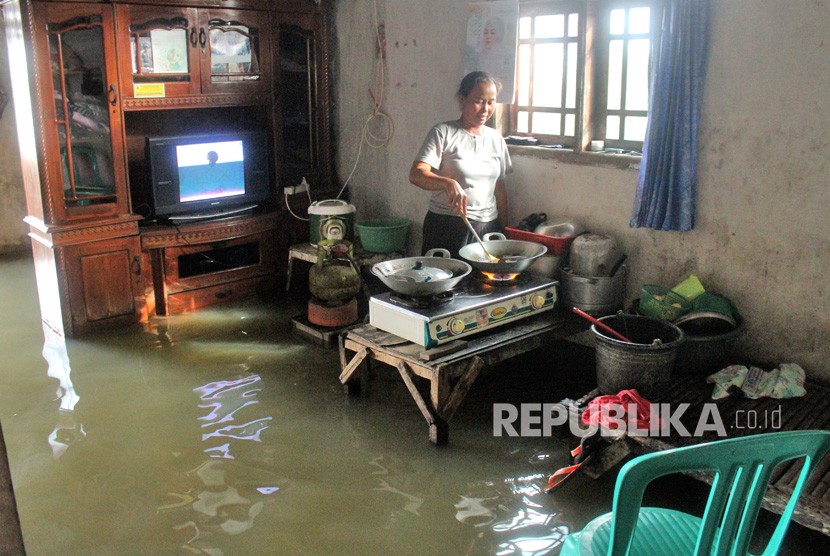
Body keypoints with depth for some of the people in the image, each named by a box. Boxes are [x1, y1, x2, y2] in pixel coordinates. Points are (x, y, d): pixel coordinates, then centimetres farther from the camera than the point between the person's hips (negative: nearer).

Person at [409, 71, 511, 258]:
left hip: (488, 226, 5)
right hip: (447, 226, -5)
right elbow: (416, 174, -19)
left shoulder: (496, 138, 10)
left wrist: (503, 228, 14)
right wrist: (449, 183, -36)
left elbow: (499, 188, 16)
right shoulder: (443, 132, -6)